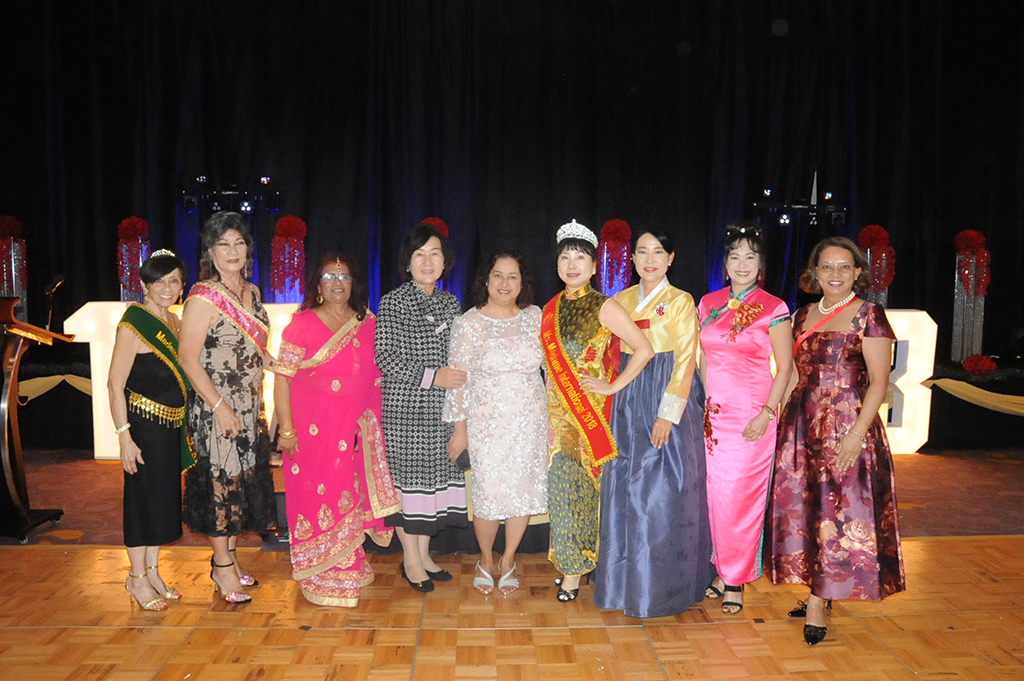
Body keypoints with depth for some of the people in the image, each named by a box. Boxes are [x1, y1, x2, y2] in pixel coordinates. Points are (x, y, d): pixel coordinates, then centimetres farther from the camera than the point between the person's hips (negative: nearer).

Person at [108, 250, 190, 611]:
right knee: (143, 496, 2)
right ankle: (137, 578, 16)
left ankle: (152, 572, 27)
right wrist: (124, 435, -20)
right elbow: (115, 383, -16)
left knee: (164, 497, 14)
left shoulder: (174, 321, 10)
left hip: (171, 424, 8)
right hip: (143, 423, -8)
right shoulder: (134, 323, -13)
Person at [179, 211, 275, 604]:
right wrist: (220, 407, -19)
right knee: (220, 481, 0)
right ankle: (222, 568, 14)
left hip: (249, 407, 8)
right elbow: (188, 359, -16)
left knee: (242, 480, 14)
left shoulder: (251, 293, 9)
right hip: (215, 408, -7)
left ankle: (228, 558, 29)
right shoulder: (203, 298, -13)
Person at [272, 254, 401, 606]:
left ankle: (349, 569, 29)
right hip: (314, 430, -3)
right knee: (318, 495, 4)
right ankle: (323, 578, 20)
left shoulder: (368, 324, 8)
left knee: (351, 497, 11)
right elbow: (282, 377, -7)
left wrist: (376, 425, 9)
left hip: (357, 428, 4)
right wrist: (286, 428, -12)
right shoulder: (302, 323, -4)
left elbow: (379, 377, 13)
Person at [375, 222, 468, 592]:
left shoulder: (451, 303, 11)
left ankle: (424, 554, 25)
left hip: (440, 409, 6)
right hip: (404, 408, -5)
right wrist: (431, 376, -19)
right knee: (408, 478, 1)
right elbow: (386, 357, -13)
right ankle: (411, 559, 16)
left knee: (437, 476, 10)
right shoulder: (393, 303, -6)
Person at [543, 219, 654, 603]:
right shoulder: (551, 308, 9)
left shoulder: (604, 308, -8)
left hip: (589, 410, -5)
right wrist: (546, 409, 13)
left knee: (579, 486, 0)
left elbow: (644, 349, -12)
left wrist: (612, 386, -11)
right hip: (556, 412, 5)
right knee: (560, 484, 9)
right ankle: (568, 560, 24)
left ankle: (574, 569, 13)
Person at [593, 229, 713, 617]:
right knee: (625, 487, 6)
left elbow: (685, 361, -7)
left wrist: (668, 413, -15)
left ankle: (662, 585, 10)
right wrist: (613, 398, 2)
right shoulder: (621, 301, 12)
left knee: (663, 490, -2)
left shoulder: (680, 302, -1)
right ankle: (627, 579, 19)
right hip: (628, 400, 5)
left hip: (667, 399, -4)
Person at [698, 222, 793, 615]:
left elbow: (785, 367, -4)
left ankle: (736, 581, 15)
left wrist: (767, 412, -12)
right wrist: (704, 402, 10)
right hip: (713, 413, 4)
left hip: (751, 416, -4)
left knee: (742, 495, 0)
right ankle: (723, 570, 23)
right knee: (716, 492, 7)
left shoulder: (773, 309, -4)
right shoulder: (708, 304, 8)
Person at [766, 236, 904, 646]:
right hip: (802, 427, 6)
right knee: (803, 508, 9)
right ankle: (818, 593, 22)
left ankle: (817, 606, 4)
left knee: (836, 511, -3)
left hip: (846, 428, -6)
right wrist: (785, 421, 10)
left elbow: (879, 382, -9)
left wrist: (857, 434, -17)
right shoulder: (803, 316, 12)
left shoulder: (868, 316, -5)